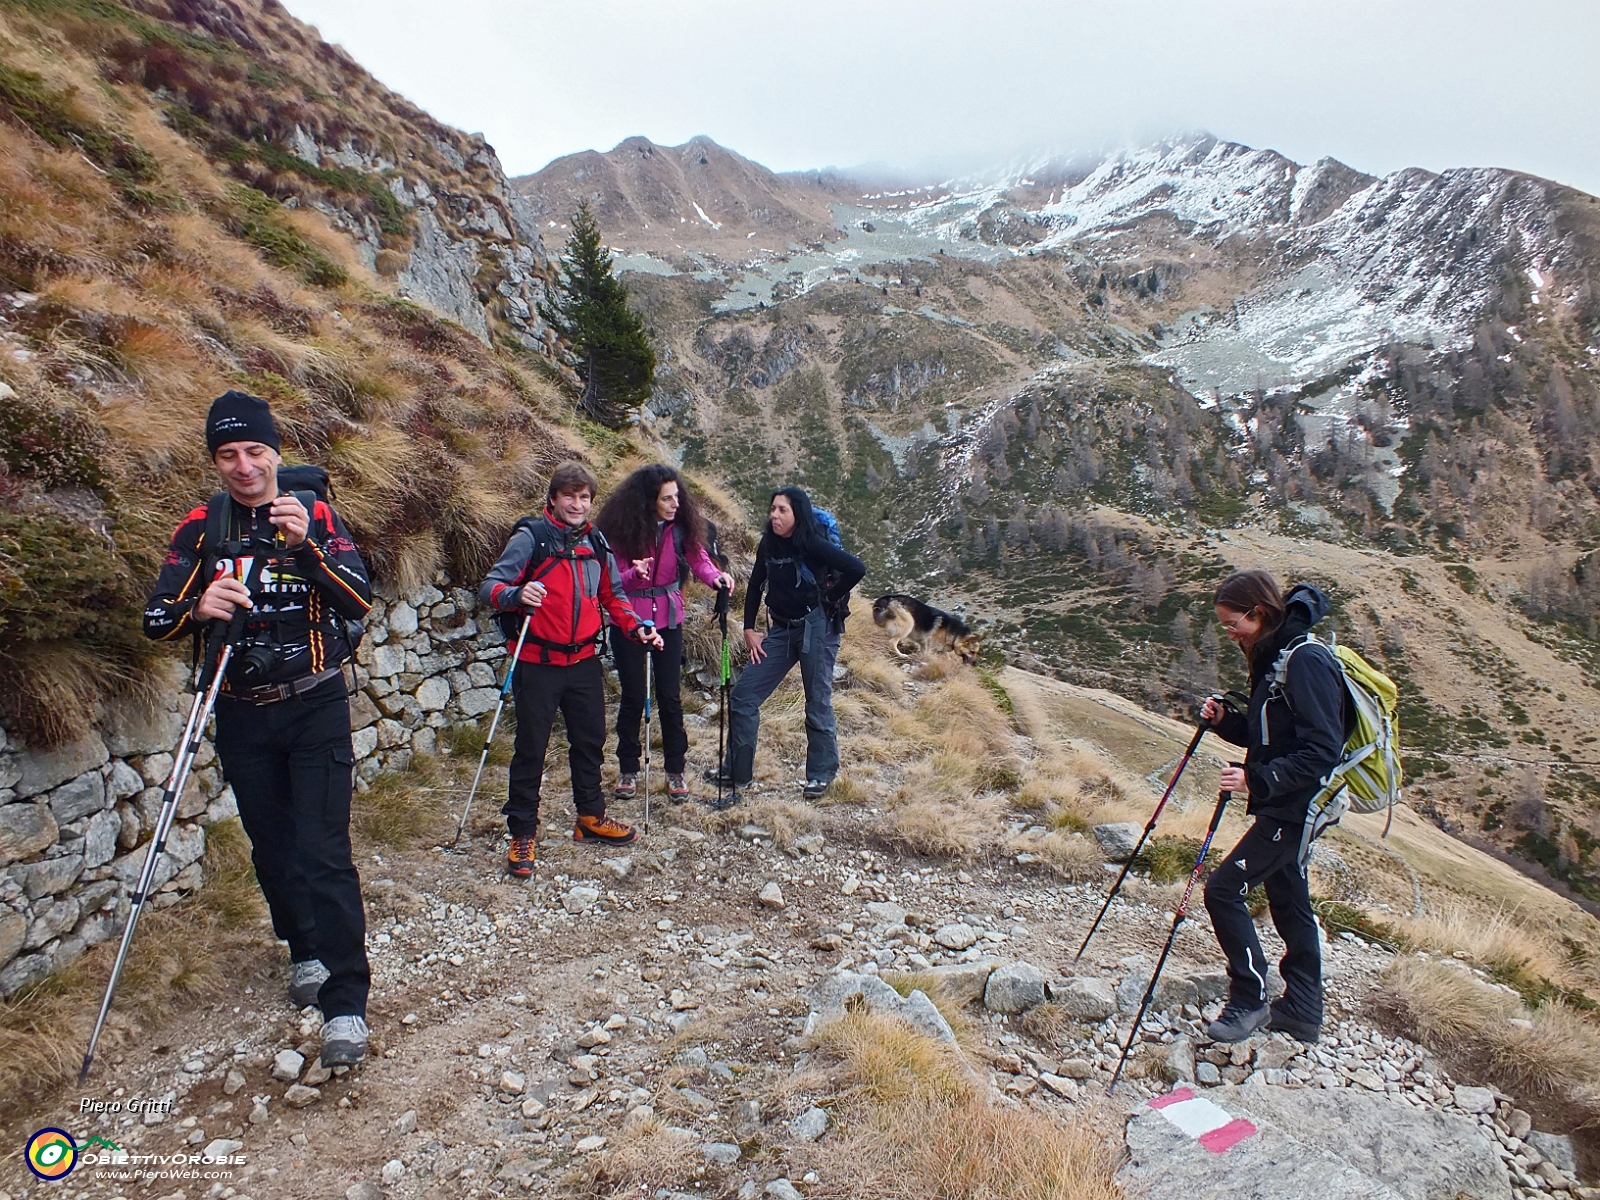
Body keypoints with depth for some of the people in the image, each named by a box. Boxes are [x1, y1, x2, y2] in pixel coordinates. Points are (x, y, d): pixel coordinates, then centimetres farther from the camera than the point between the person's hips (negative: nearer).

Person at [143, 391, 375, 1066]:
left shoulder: (315, 516, -3)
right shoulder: (201, 528, 3)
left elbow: (360, 601, -15)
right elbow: (155, 619, -4)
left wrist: (307, 546, -30)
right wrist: (196, 608, -27)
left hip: (315, 706, -3)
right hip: (242, 714, 3)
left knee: (322, 852, -10)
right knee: (272, 848, 14)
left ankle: (345, 1003, -5)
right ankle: (306, 951, 38)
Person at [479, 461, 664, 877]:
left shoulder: (597, 543, 8)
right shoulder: (531, 537, -9)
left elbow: (612, 595, 17)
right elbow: (490, 586, -15)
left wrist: (635, 627, 1)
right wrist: (517, 595, -36)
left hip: (585, 661, 5)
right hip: (538, 664, -5)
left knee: (590, 740, 15)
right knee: (531, 748, 2)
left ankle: (590, 818, 32)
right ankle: (522, 832, 15)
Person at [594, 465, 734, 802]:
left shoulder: (682, 526, -6)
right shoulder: (620, 529, -14)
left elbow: (698, 557, -10)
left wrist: (715, 576, -32)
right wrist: (635, 574, -34)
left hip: (668, 620, 2)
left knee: (670, 696, 5)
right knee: (633, 696, 7)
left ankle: (675, 771, 19)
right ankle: (628, 770, 24)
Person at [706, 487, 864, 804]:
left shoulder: (813, 545, -16)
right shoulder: (768, 545, 4)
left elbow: (856, 569, -24)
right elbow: (755, 586, 16)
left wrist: (829, 599, -10)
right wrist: (749, 629, 10)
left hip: (816, 628, -7)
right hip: (781, 629, 7)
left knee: (817, 703, 3)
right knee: (743, 695, 2)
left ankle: (820, 775, 20)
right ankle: (736, 772, 12)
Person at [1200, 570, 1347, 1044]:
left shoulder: (1306, 660, -20)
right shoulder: (1272, 657, 10)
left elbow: (1322, 750, -25)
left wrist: (1257, 780, -30)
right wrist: (1224, 721, 0)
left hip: (1295, 808, -10)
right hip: (1283, 806, 10)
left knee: (1223, 889, -8)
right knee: (1288, 902, 16)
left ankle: (1249, 1002, 5)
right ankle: (1301, 1012, 28)